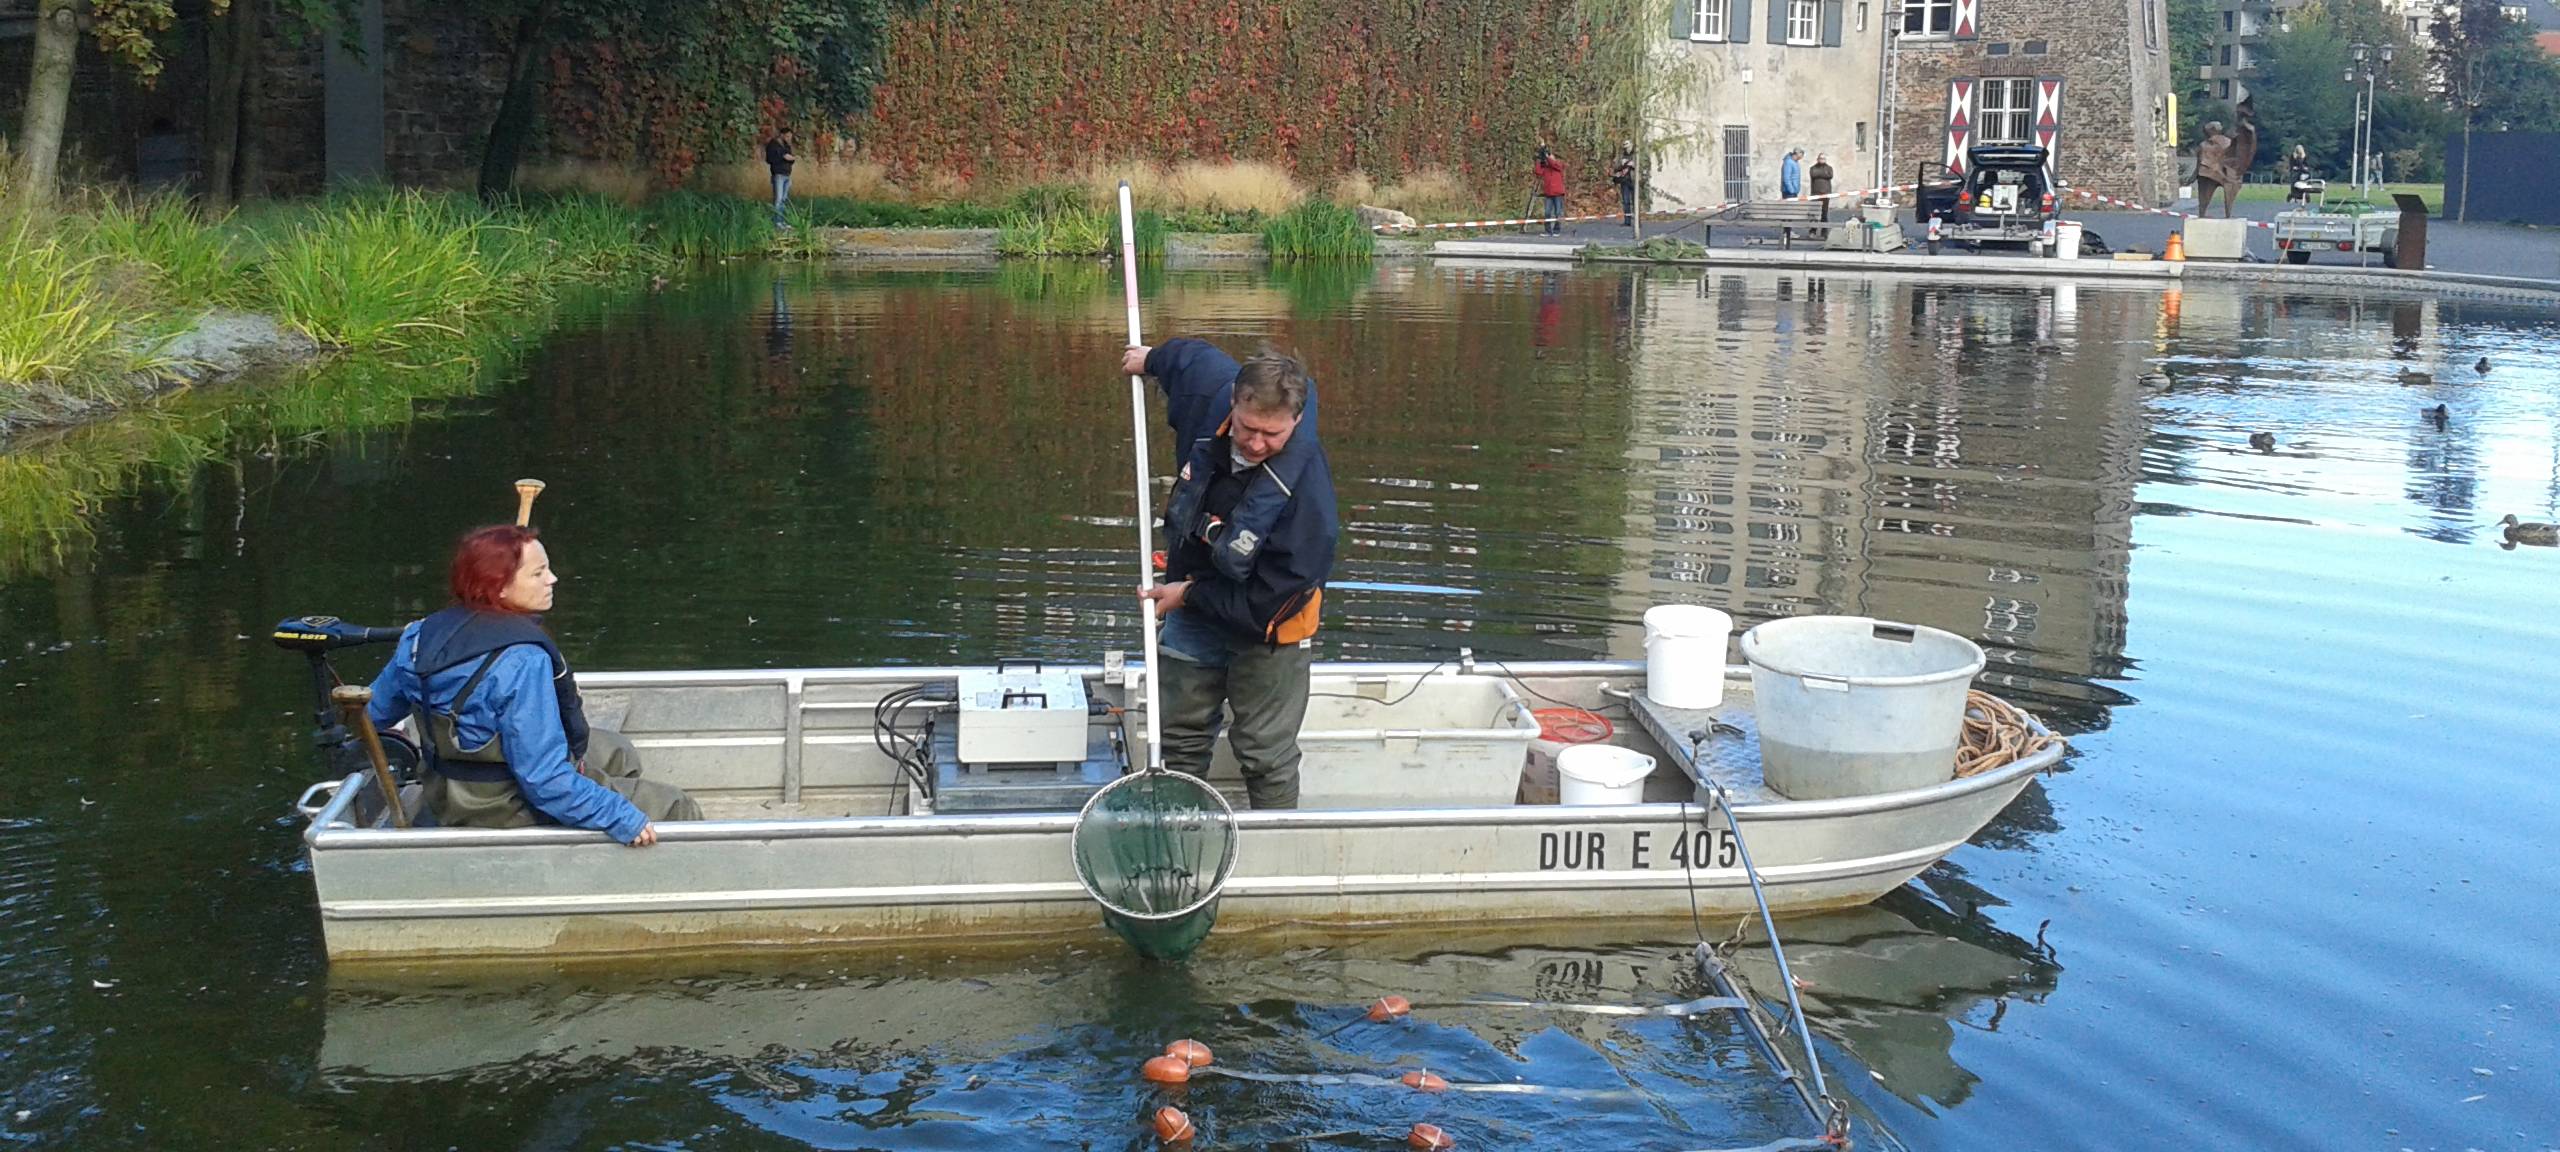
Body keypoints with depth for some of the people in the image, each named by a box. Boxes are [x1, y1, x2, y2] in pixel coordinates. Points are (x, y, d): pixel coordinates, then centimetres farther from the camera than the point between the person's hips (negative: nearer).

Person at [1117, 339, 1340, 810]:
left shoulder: (1306, 488, -34)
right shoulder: (1212, 395, -19)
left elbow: (1269, 602, -27)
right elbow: (1197, 356, 9)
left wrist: (1191, 593, -16)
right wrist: (1152, 359, 28)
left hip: (1267, 632, -5)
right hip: (1193, 614, 6)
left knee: (1267, 758, 4)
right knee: (1180, 741, 15)